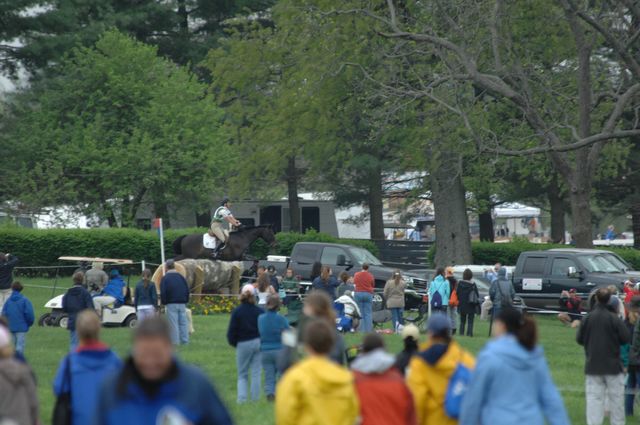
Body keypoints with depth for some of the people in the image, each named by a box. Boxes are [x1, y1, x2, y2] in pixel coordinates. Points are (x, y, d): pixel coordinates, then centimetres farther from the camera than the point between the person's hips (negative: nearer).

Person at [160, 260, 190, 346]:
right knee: (183, 322, 7)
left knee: (173, 323, -4)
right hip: (182, 303, 4)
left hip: (171, 304, -4)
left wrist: (164, 303, 3)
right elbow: (187, 290, 12)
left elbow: (163, 293, -9)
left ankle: (175, 341, -6)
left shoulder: (165, 278, -4)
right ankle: (185, 340, 6)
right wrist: (186, 301, 18)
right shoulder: (181, 277, 11)